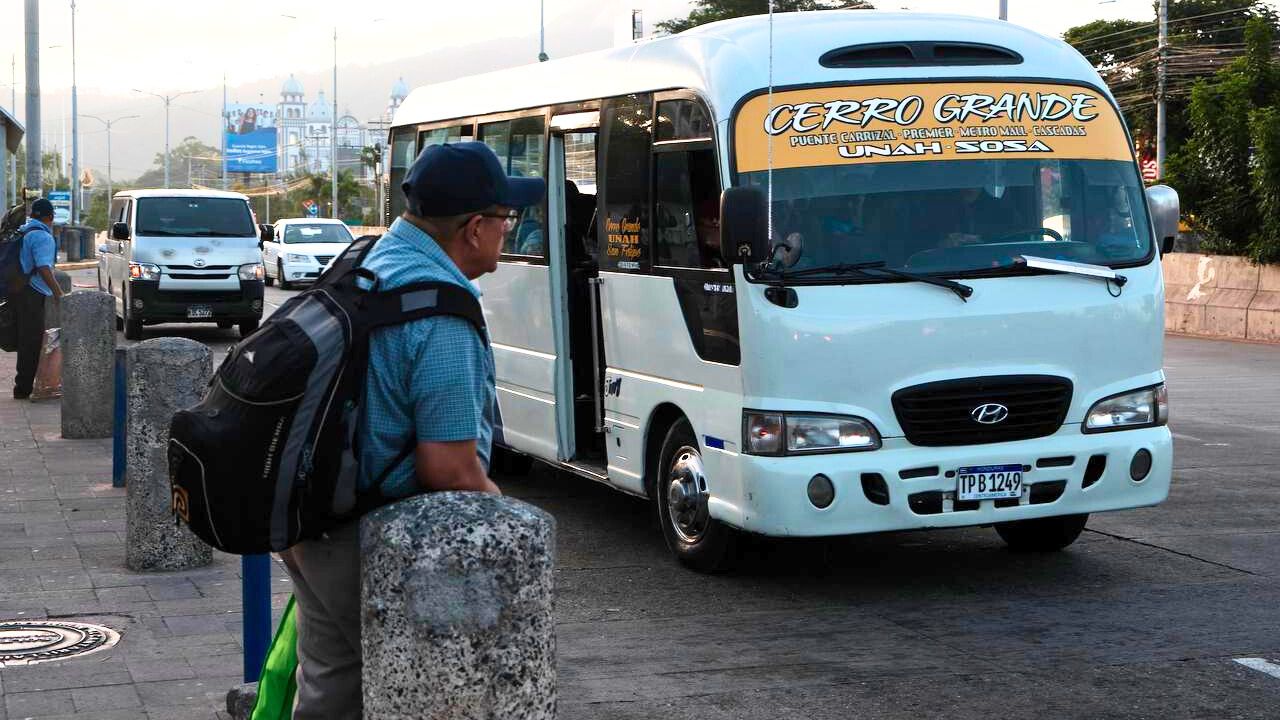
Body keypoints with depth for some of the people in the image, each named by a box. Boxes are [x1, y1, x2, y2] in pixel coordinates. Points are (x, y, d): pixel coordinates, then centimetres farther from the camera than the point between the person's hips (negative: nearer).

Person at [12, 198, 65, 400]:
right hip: (31, 294, -10)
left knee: (27, 340, 16)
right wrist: (59, 293, -21)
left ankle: (23, 385, 22)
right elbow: (44, 269, -24)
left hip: (19, 291, 10)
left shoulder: (22, 231, 16)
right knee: (32, 340, -5)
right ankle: (24, 388, -4)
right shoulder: (43, 237, -15)